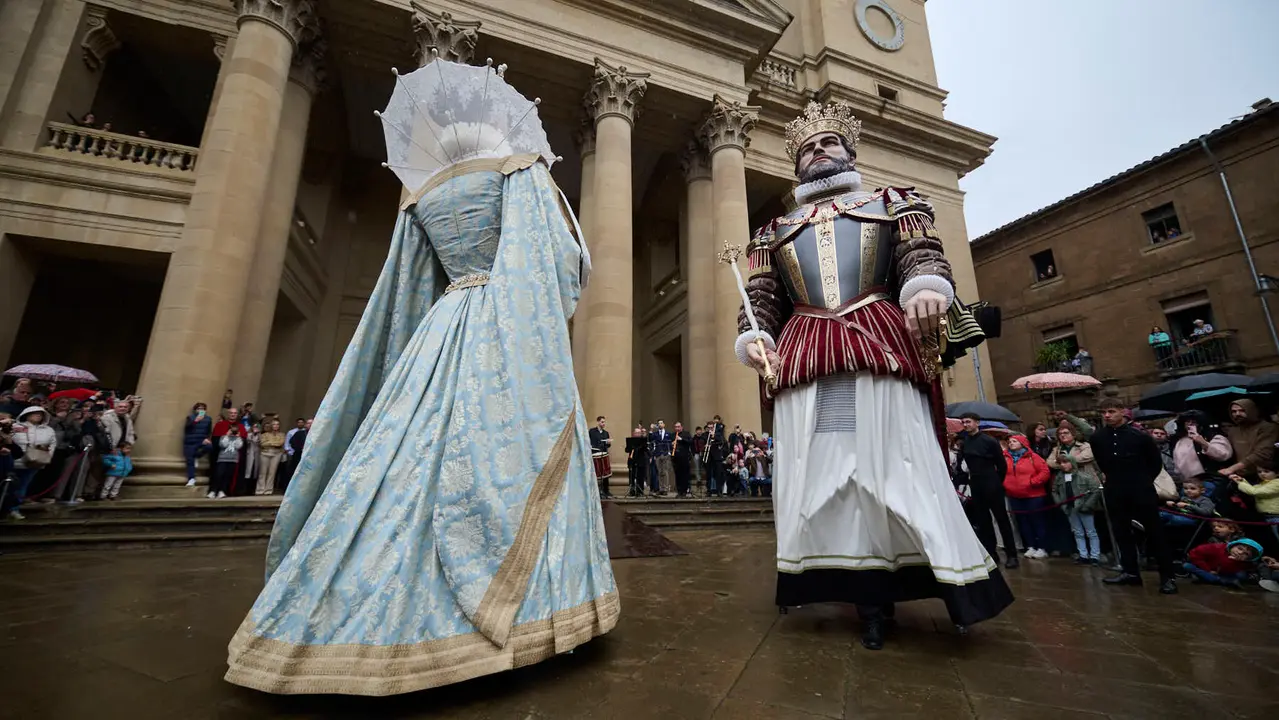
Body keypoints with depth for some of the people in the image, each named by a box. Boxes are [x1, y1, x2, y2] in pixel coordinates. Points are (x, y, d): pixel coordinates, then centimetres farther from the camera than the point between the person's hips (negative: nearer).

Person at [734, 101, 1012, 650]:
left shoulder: (891, 204, 21)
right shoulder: (776, 232, 25)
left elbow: (922, 254, 4)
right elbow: (761, 299, 17)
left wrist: (926, 287, -19)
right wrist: (754, 337, -4)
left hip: (881, 347, -2)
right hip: (804, 359, 2)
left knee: (898, 466, -7)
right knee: (814, 472, -4)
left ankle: (956, 582, 10)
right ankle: (869, 596, 7)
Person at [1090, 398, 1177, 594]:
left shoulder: (1139, 436, -10)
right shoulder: (1097, 438, -1)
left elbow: (1156, 462, 4)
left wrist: (1144, 481, 8)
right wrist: (1114, 478, 16)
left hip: (1141, 491, -3)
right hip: (1114, 492, 4)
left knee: (1154, 532, 2)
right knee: (1121, 532, 9)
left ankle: (1167, 577, 10)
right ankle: (1131, 572, 19)